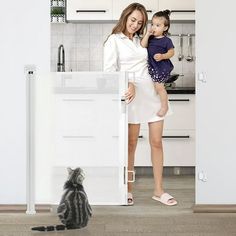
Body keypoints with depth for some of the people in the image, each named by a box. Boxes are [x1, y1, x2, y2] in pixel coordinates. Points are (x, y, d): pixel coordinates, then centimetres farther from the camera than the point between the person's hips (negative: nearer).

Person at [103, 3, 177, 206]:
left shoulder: (141, 41, 18)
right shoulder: (114, 40, 2)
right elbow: (109, 70, -8)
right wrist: (129, 85, -19)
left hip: (152, 92, 5)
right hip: (131, 95, -5)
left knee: (157, 142, 3)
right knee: (131, 143, -1)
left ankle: (159, 190, 10)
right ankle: (128, 190, 10)